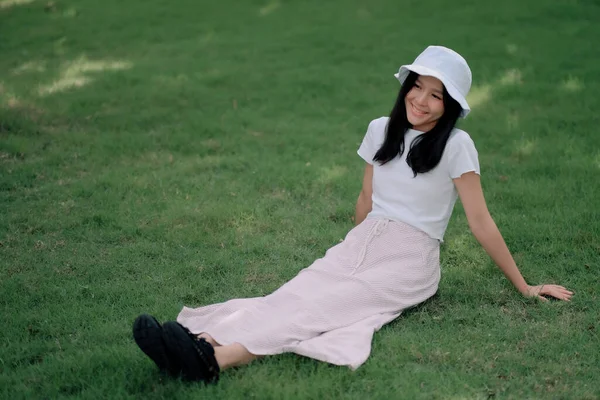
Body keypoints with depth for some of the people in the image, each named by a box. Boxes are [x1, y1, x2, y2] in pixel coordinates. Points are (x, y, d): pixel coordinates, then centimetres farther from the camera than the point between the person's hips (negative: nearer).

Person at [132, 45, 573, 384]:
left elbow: (481, 222, -5)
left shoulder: (456, 146, -9)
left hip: (410, 260, -5)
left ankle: (217, 358, -54)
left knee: (325, 303, -30)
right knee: (299, 291, -24)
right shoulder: (382, 131, 7)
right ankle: (199, 339, -49)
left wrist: (524, 286, -2)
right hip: (361, 243, 5)